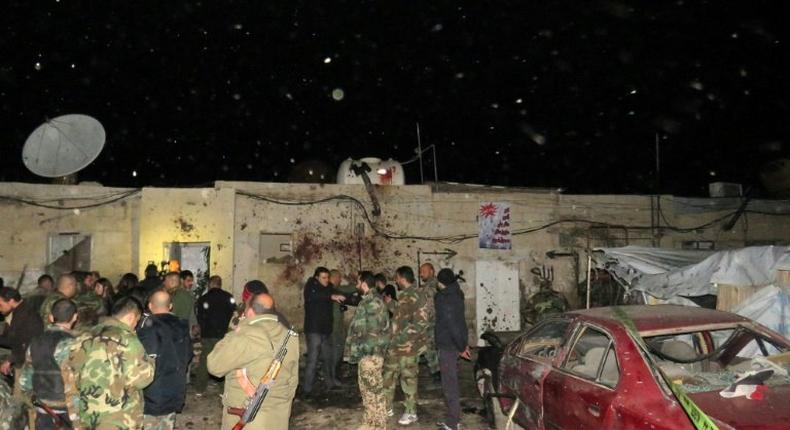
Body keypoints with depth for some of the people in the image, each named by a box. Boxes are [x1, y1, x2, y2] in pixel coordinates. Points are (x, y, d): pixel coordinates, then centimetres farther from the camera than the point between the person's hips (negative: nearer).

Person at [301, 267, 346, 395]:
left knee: (329, 358, 14)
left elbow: (339, 298, 14)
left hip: (326, 329, 7)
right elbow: (312, 296, -30)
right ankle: (307, 388, -2)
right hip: (314, 330, -6)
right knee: (312, 360, -7)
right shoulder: (311, 287, -8)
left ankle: (331, 382, 27)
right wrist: (331, 296, -41)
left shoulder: (328, 288, 11)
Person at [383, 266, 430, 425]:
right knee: (388, 376, 16)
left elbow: (420, 323, -24)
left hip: (408, 347, -9)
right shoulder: (403, 295, 11)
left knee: (408, 379, 4)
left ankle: (411, 413, 18)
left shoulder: (415, 297, -18)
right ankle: (387, 407, 30)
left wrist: (401, 338, -23)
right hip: (395, 346, 9)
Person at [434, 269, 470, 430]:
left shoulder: (443, 298, -18)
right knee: (452, 382, 17)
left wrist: (461, 346, -16)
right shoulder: (456, 294, 10)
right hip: (453, 344, 9)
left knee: (449, 384, -2)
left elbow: (451, 324, -22)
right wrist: (463, 343, 16)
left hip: (448, 345, -9)